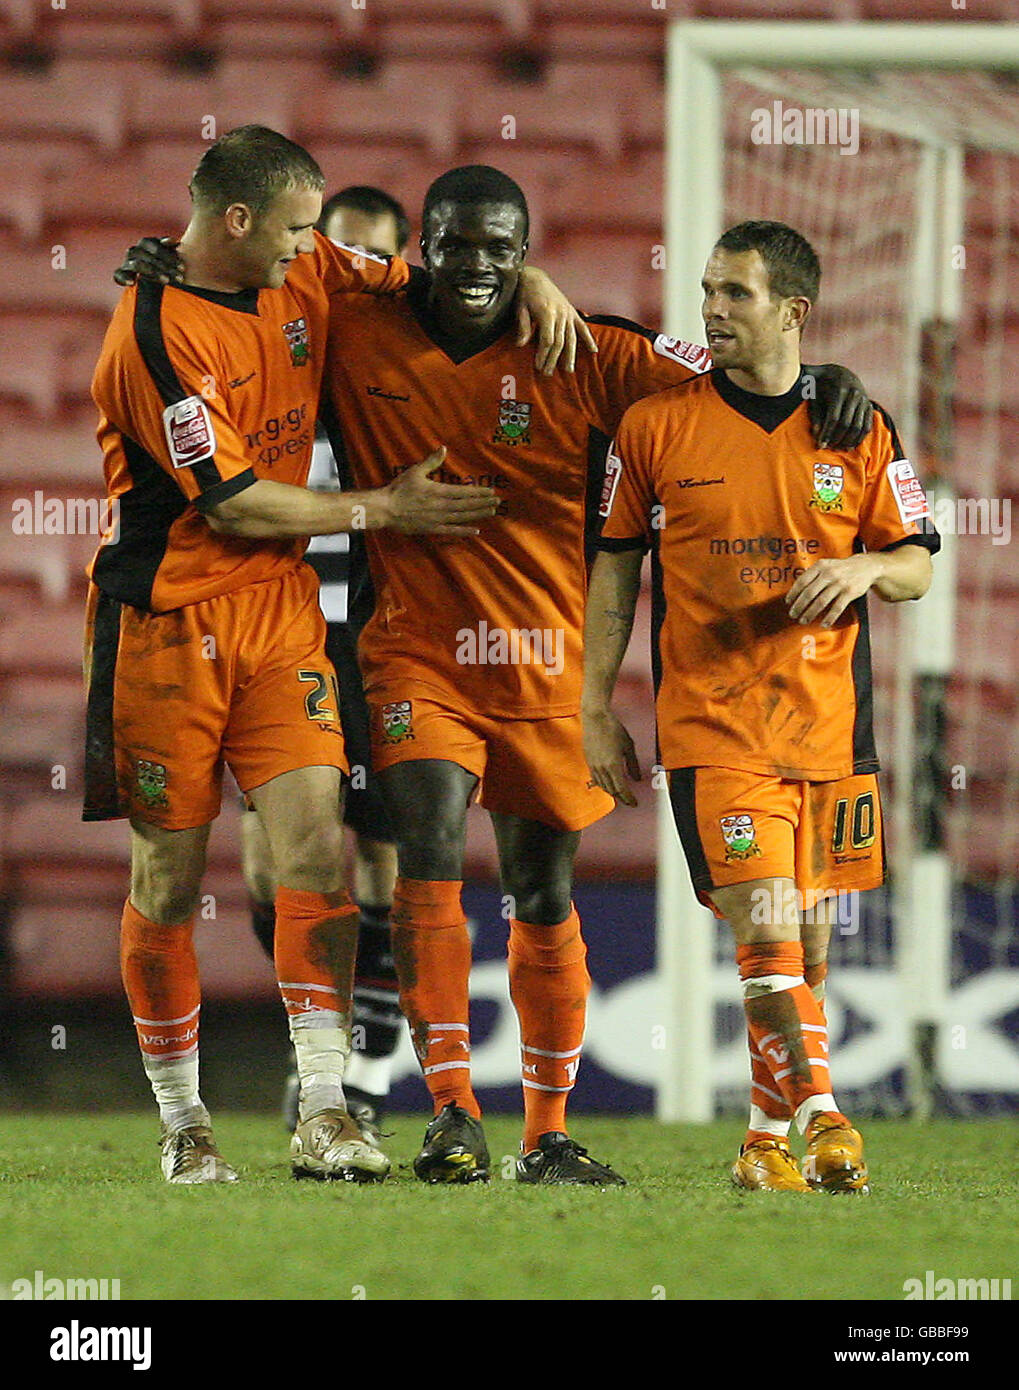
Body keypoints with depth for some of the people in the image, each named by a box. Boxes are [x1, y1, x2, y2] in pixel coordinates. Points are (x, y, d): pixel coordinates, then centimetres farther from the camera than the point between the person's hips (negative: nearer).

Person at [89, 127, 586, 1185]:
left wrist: (533, 286, 1)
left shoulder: (305, 276, 5)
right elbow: (233, 504, -16)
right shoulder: (155, 336, -16)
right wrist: (385, 511, -8)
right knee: (170, 876, 2)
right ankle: (182, 1126, 14)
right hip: (168, 621, -5)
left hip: (281, 613, 5)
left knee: (314, 840, -10)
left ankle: (323, 1115, -13)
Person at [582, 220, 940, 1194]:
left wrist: (867, 569, -14)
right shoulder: (655, 427, 1)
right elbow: (613, 571, 7)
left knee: (807, 942, 7)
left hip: (829, 726, 2)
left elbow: (919, 566, 10)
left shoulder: (858, 431, 4)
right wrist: (596, 713, 4)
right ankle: (819, 1115, -11)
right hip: (710, 726, -2)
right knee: (765, 931, -17)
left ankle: (768, 1138, 19)